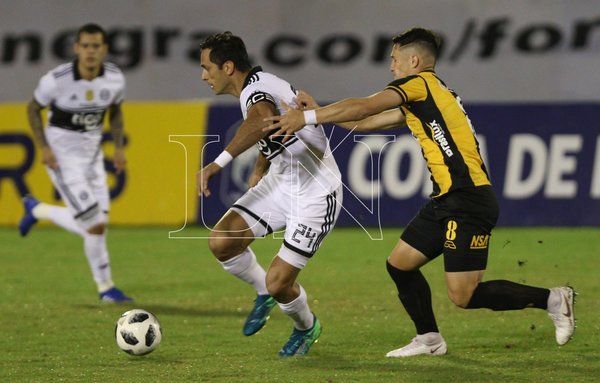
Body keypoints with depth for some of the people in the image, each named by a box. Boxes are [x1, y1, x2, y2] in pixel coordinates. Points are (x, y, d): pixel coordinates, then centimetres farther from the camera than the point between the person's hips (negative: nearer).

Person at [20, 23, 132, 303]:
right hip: (62, 155, -6)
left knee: (95, 226, 9)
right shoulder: (57, 79, -21)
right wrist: (43, 147, -15)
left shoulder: (114, 78, -8)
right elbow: (33, 109, -5)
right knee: (95, 226, -13)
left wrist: (118, 146, 0)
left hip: (92, 153, 6)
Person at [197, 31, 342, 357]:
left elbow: (263, 120, -51)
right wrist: (259, 170, 30)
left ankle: (307, 328, 25)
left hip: (315, 195, -9)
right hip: (279, 182, 9)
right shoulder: (256, 86, 6)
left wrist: (218, 163, -57)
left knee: (278, 284, -9)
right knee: (221, 241, -10)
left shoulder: (257, 89, -25)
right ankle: (264, 293, 18)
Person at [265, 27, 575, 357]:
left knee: (464, 296, -11)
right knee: (399, 264, 11)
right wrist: (317, 114, 20)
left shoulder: (421, 82, -6)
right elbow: (368, 122, 24)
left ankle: (552, 299, -1)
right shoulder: (419, 99, 21)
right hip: (447, 200, 10)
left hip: (468, 202, -10)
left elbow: (363, 108, -14)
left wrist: (307, 117, -11)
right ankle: (429, 339, 21)